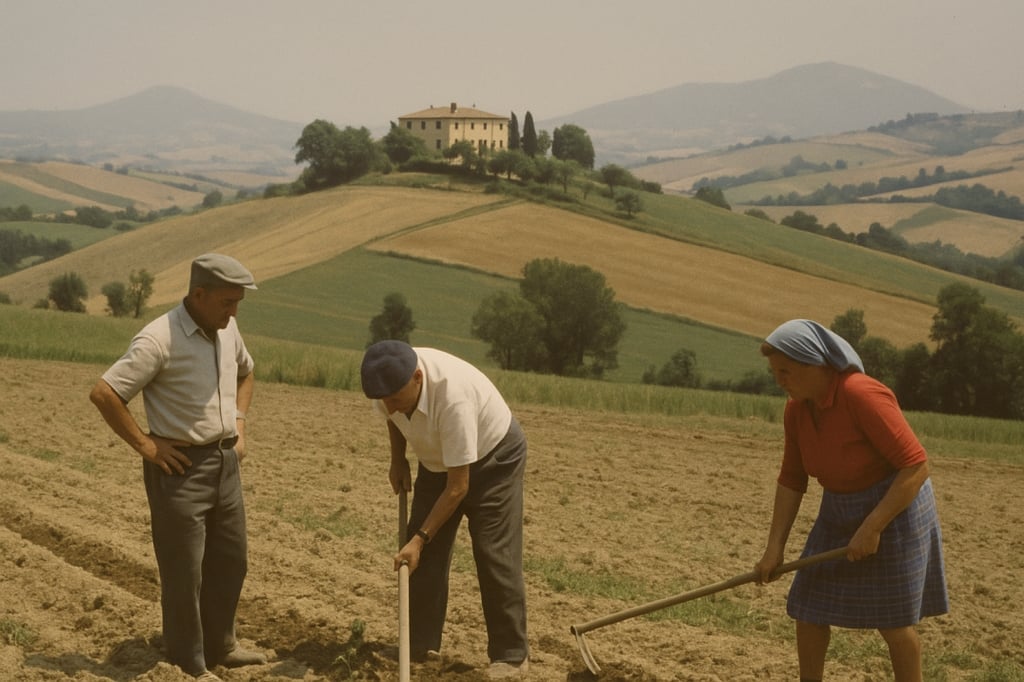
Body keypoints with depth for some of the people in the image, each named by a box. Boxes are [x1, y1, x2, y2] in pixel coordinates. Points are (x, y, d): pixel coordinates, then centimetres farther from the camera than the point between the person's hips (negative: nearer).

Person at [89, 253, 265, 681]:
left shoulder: (227, 330, 5)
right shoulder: (159, 340, -20)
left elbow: (245, 374, 26)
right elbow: (103, 394, -22)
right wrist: (145, 445, -17)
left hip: (225, 462, 8)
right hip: (180, 468, -8)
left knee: (230, 562, 17)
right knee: (184, 570, 2)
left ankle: (219, 647, 33)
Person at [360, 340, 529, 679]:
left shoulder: (453, 397, -42)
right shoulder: (390, 382, -23)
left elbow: (458, 487, -34)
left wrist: (419, 538, -31)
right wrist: (397, 460, -1)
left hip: (493, 458, -6)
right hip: (438, 459, 7)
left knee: (494, 556, -12)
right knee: (424, 555, 1)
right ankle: (420, 647, 10)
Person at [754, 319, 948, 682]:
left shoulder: (862, 395, -28)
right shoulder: (796, 409, -5)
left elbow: (917, 465, -28)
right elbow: (791, 480, 3)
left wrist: (872, 527, -27)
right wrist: (774, 548, -2)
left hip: (896, 508, -7)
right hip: (841, 513, 7)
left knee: (892, 620, 2)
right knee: (807, 610, 7)